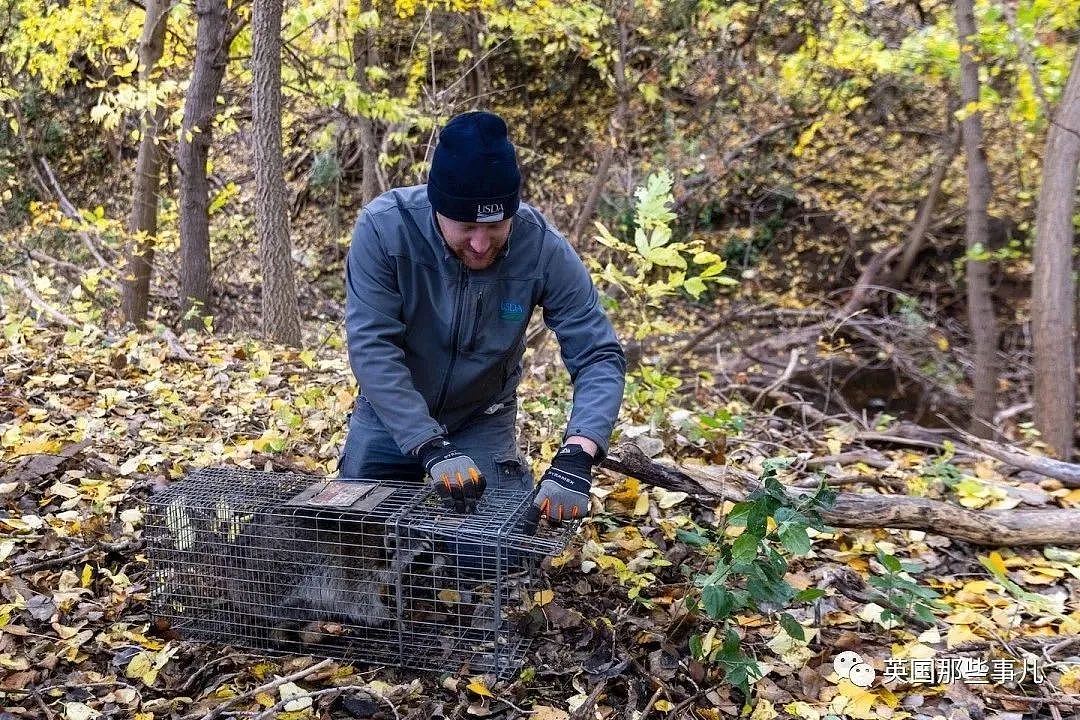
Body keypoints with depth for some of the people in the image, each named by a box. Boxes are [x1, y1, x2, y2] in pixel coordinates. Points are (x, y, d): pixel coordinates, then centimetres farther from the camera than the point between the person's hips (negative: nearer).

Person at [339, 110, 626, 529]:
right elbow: (372, 348, -29)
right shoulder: (383, 227, -27)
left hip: (485, 425, 0)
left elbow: (599, 356, -24)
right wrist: (431, 448, -39)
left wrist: (576, 456, -41)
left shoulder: (544, 250, -25)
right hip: (390, 417, 0)